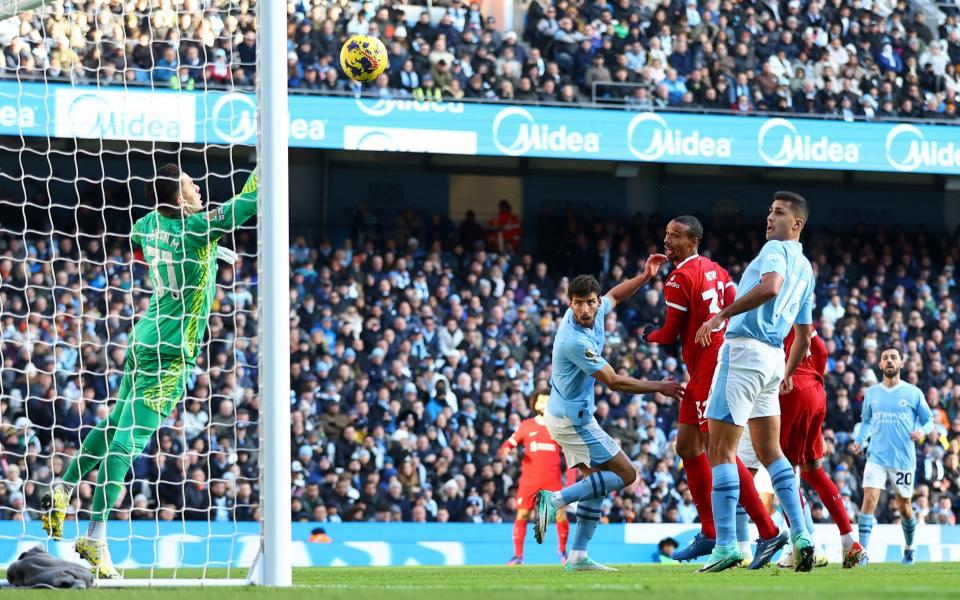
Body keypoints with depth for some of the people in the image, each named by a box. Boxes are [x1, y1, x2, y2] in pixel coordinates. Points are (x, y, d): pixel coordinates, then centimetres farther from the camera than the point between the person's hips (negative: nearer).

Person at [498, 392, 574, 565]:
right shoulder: (526, 426, 7)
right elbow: (511, 442, 9)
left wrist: (571, 481, 3)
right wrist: (505, 449, -17)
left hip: (553, 479, 0)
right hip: (529, 478, 0)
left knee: (561, 515, -6)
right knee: (522, 514, -7)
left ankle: (562, 550, 18)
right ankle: (518, 555, 1)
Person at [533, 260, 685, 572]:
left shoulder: (595, 313, -4)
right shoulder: (575, 341, -29)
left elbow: (615, 295, 22)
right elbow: (614, 382, -21)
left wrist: (645, 276, 8)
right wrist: (659, 387, -12)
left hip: (567, 414, 9)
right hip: (574, 417, -9)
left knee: (596, 481, 10)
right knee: (625, 473, -5)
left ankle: (578, 556, 8)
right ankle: (555, 499, -9)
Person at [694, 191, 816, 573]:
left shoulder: (776, 249, -7)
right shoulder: (805, 269, 20)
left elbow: (769, 286, -30)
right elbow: (805, 334, 25)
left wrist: (721, 315, -25)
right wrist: (788, 373, 38)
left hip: (745, 351, -9)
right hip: (774, 356, 9)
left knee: (720, 451, -7)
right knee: (770, 452, 14)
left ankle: (726, 545, -13)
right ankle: (800, 535, 4)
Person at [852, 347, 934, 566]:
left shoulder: (913, 393, 1)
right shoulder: (871, 393, 8)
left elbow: (929, 420, 6)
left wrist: (922, 431, -16)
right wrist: (859, 441, 5)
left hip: (904, 459, -1)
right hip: (877, 457, 1)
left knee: (904, 507, 10)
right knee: (869, 498, -17)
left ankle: (909, 548, 35)